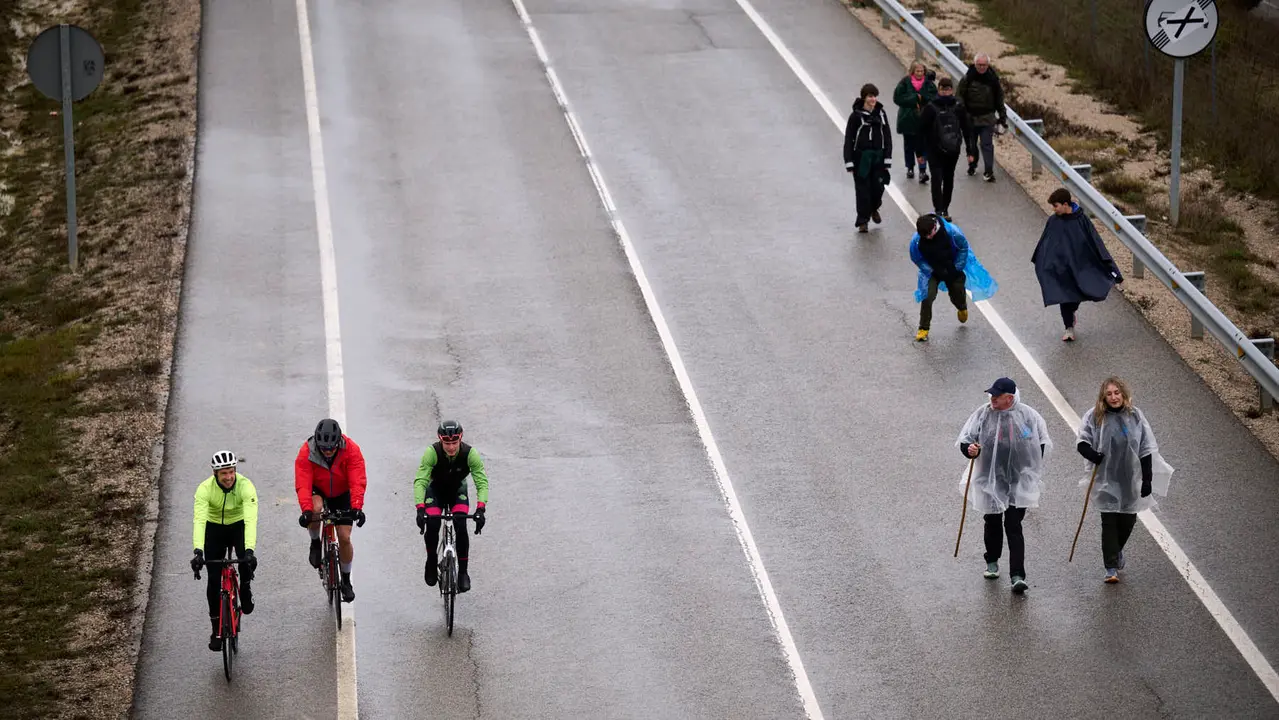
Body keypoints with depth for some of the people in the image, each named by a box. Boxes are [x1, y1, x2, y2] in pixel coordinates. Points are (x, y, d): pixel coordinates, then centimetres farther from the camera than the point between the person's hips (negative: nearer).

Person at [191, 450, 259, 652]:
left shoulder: (245, 486, -29)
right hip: (214, 528, 1)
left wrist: (250, 550, -53)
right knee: (214, 579, -8)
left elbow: (250, 520, -39)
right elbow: (199, 520, -38)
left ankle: (245, 590, 2)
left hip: (239, 526, -1)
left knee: (247, 559, -31)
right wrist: (198, 551, -52)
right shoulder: (205, 489, -27)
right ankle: (216, 630, 4)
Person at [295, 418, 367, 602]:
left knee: (344, 537, -5)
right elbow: (302, 484, -33)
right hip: (318, 492, -1)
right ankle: (315, 543, -6)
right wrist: (306, 510, -47)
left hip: (342, 494, 1)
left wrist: (356, 508, -46)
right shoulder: (306, 453, -28)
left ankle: (346, 580, 15)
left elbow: (357, 482, -32)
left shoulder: (351, 450, -27)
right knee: (316, 508, -35)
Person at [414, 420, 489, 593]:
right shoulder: (432, 452, -32)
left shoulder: (470, 454, -29)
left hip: (458, 490, 0)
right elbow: (420, 481, -35)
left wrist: (480, 509, -45)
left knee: (460, 525, -23)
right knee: (432, 524, -23)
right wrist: (420, 509, -48)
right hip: (435, 489, 0)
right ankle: (431, 561, 5)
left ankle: (463, 572, -11)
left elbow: (482, 482, -30)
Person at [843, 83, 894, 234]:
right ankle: (862, 221, 9)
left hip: (878, 156, 3)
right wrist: (849, 162, -11)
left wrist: (887, 158, 0)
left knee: (878, 186, 4)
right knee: (863, 189, -1)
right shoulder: (856, 115, -7)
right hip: (861, 157, -3)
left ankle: (874, 209, 35)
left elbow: (887, 136, 7)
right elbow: (848, 139, -7)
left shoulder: (881, 114, 4)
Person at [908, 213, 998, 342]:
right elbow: (917, 259, -9)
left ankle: (962, 308, 56)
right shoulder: (917, 240, -27)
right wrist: (931, 271, -16)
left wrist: (957, 268, -13)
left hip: (954, 269, 0)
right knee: (927, 296, -18)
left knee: (957, 296, 17)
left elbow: (963, 248, -14)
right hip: (932, 271, 0)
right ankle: (923, 329, -2)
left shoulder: (952, 231, -30)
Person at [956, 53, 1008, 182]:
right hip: (970, 117, 1)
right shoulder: (968, 78, -6)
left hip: (987, 118, -1)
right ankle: (972, 165, 34)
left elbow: (999, 99, 7)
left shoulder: (993, 79, -1)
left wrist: (1003, 117, 8)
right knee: (971, 144, 14)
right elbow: (960, 97, -2)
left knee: (987, 145, -7)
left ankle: (989, 171, -7)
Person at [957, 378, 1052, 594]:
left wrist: (1031, 467, 0)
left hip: (1019, 482, -2)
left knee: (1014, 527, -8)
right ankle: (992, 563, 39)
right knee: (992, 522, 16)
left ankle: (1017, 576, -10)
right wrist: (970, 449, -23)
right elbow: (964, 441, 0)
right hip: (990, 481, 2)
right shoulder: (983, 414, -3)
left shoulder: (1028, 415, -5)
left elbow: (1044, 444, 7)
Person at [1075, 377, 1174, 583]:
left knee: (1128, 520, 11)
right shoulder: (1095, 416, -4)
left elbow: (1147, 450, 4)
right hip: (1106, 479, -2)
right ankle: (1111, 568, -2)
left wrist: (1147, 480, 0)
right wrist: (1091, 454, -20)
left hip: (1131, 479, 2)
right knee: (1109, 522, -5)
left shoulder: (1135, 416, 1)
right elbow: (1081, 442, 3)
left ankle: (1117, 550, 41)